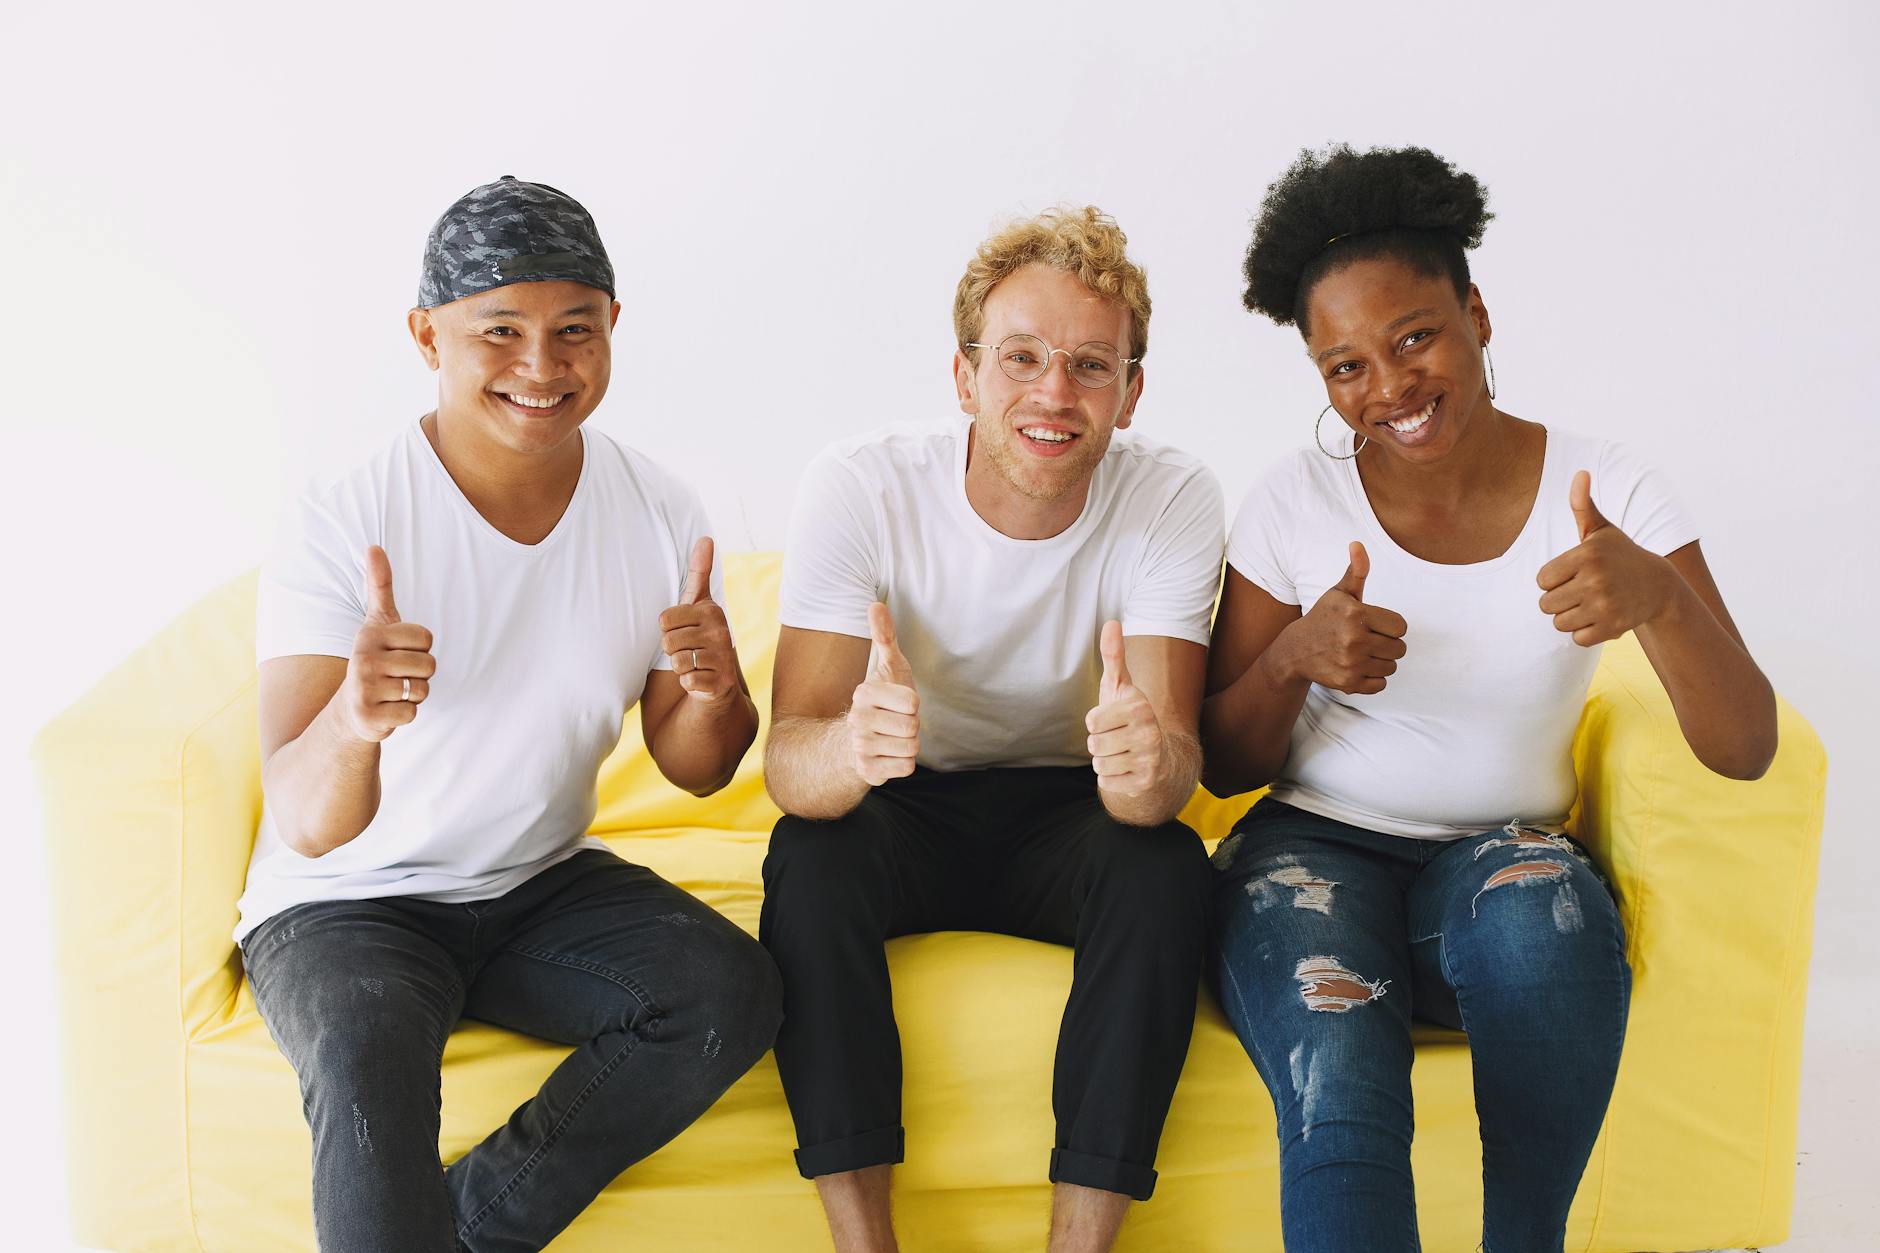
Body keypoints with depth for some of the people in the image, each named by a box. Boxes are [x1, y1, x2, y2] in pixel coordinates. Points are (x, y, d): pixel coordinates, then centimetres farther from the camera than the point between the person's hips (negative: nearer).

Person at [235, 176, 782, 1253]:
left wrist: (713, 691, -21)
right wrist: (348, 724, -50)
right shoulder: (343, 530, -19)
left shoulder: (662, 514, -6)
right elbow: (304, 825, -26)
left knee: (734, 990, -20)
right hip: (345, 902, -4)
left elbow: (696, 769, 3)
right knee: (370, 1054, -35)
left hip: (546, 883, 5)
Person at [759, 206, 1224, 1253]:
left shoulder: (1175, 502, -16)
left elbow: (1175, 753, -25)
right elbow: (788, 760, -25)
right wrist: (850, 745, -51)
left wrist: (1148, 763, -51)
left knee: (1167, 866, -29)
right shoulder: (861, 486, -19)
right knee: (809, 853, -31)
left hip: (1065, 811, 1)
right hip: (903, 814, 0)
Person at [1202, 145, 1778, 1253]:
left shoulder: (1607, 488, -3)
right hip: (1315, 849, -1)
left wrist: (1656, 595, -30)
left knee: (1544, 913, -35)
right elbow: (1227, 769, 2)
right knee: (1340, 1095, -32)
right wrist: (1294, 657, -20)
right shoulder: (1297, 502, -2)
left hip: (1500, 853, 1)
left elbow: (1745, 751, -10)